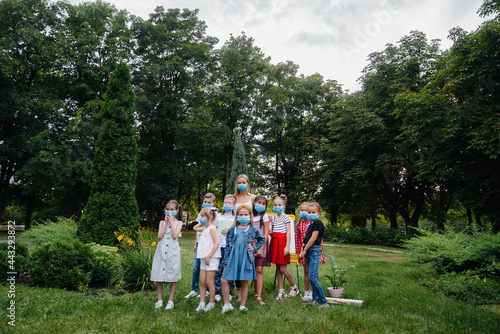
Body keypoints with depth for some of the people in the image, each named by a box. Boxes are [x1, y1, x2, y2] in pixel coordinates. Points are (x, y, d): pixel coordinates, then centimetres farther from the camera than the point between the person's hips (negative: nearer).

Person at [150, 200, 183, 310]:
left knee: (173, 278, 3)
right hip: (161, 250, 2)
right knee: (158, 278, 4)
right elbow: (160, 236, -5)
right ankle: (160, 300, 18)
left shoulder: (178, 223, 4)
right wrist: (166, 222, -5)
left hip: (173, 252, -2)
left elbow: (175, 236, -12)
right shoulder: (162, 222, 10)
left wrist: (171, 222, -9)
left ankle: (170, 301, 15)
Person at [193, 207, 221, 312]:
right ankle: (202, 303, 15)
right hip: (203, 258, 8)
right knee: (202, 282, 9)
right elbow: (195, 228, 34)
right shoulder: (205, 228, 15)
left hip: (211, 258, -8)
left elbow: (217, 243, -19)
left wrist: (209, 256, -20)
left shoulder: (212, 228, -11)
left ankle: (212, 303, 12)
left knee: (209, 282, -1)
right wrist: (201, 223, 18)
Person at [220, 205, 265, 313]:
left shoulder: (253, 230, 5)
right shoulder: (232, 230, 8)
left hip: (246, 259, -1)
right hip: (233, 258, 1)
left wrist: (254, 248, 5)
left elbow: (262, 239, 19)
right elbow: (228, 246, 9)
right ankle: (227, 304, 9)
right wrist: (225, 261, 6)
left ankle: (242, 305, 20)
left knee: (244, 282, 6)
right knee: (224, 280, -6)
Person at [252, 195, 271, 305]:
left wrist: (261, 248, -12)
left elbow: (266, 234, -4)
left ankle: (259, 296, -12)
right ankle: (257, 293, 15)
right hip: (252, 245, 3)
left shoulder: (265, 216, 3)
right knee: (254, 270, 4)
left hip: (261, 244, -3)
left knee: (259, 269, -10)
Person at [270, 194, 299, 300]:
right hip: (275, 242, 7)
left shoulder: (286, 217, -4)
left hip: (282, 242, -7)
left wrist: (287, 246, -14)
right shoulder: (274, 218, 16)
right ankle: (281, 291, 15)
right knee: (278, 268, 8)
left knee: (282, 268, -6)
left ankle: (294, 287, 15)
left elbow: (288, 233, -9)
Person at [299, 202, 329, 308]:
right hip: (309, 252, 9)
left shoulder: (318, 223, -10)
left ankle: (324, 302, -4)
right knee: (314, 278, 13)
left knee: (312, 278, -12)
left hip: (314, 251, -9)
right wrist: (302, 251, 9)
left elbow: (313, 238, -16)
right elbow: (306, 239, 18)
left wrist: (304, 250, -11)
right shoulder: (311, 224, 17)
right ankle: (315, 299, 20)